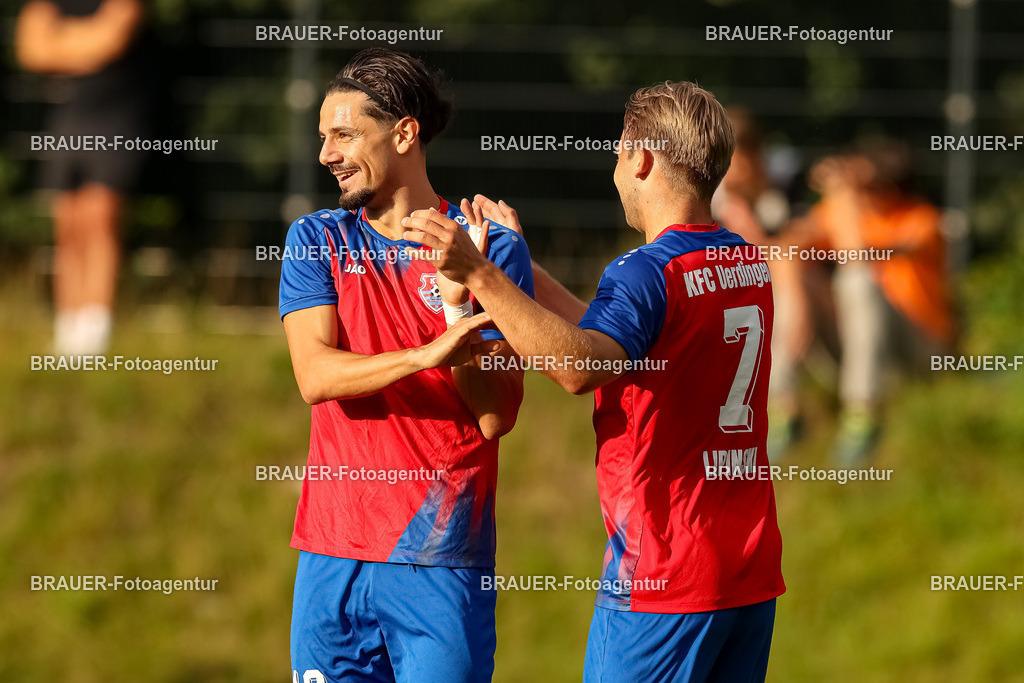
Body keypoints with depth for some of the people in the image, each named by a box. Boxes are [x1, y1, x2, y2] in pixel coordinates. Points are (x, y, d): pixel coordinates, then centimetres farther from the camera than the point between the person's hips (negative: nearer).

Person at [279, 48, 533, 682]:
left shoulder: (491, 248, 0)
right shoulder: (315, 239, 8)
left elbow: (496, 416, -6)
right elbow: (316, 375, -7)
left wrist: (458, 301, -19)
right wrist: (429, 353, -22)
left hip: (443, 560, -3)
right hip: (333, 555, 3)